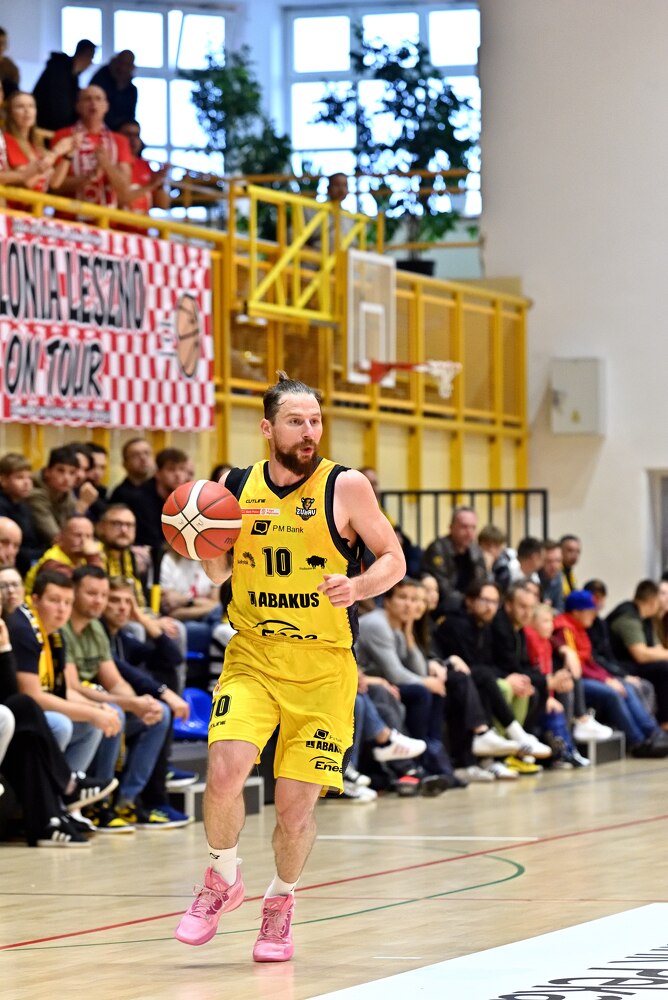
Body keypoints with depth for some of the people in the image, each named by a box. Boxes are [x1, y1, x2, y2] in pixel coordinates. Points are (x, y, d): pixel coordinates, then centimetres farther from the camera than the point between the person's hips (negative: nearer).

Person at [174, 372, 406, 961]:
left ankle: (281, 901, 28)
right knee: (225, 770, -20)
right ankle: (223, 879, 7)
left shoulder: (345, 487, -6)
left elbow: (394, 559, 0)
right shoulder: (237, 487, 3)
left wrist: (356, 587, -21)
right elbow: (218, 575, 14)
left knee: (297, 803, -1)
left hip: (323, 664, -1)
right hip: (252, 655, 2)